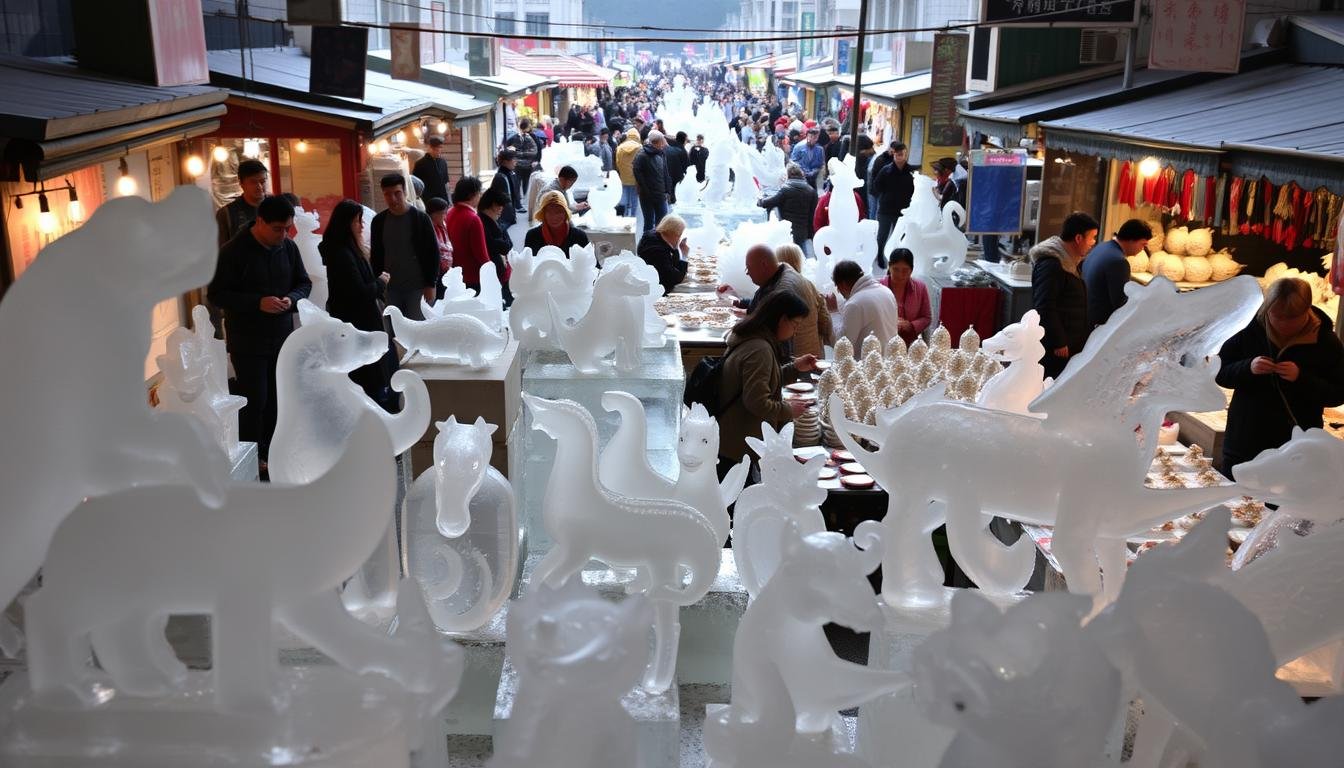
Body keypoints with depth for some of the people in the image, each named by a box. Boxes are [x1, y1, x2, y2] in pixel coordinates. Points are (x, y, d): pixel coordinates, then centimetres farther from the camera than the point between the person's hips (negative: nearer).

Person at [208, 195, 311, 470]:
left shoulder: (289, 247, 2)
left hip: (282, 336, 5)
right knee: (255, 399, -3)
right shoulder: (233, 251, -12)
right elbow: (216, 294, -12)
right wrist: (258, 303, -23)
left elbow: (304, 283, 13)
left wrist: (292, 299, -11)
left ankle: (269, 450, 22)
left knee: (276, 397, 8)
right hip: (247, 341, -5)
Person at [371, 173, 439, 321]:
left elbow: (433, 253, -5)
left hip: (417, 288, -4)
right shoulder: (379, 221, 6)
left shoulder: (420, 218, -6)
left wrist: (431, 285, -9)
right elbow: (375, 256, 14)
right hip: (390, 288, 4)